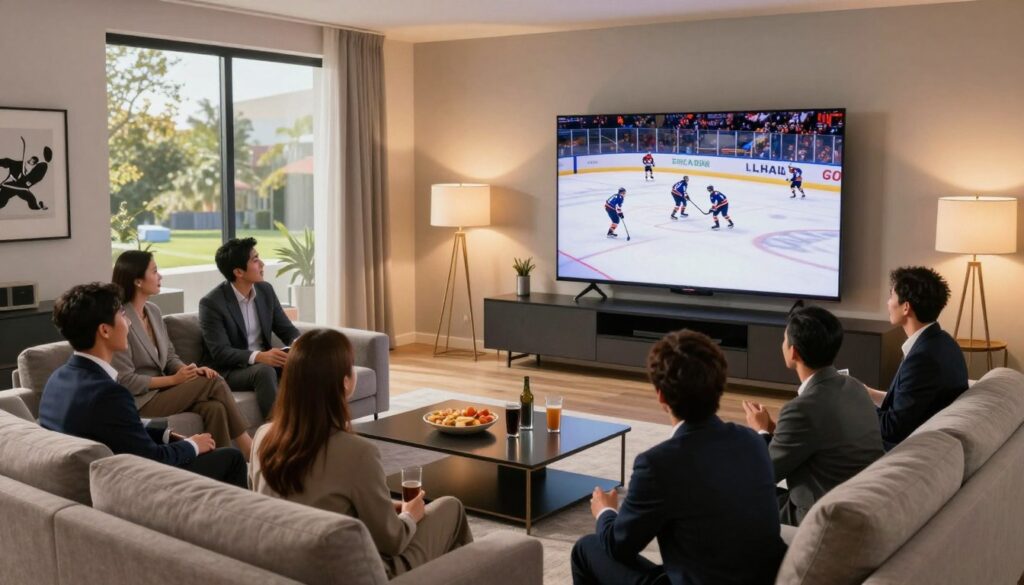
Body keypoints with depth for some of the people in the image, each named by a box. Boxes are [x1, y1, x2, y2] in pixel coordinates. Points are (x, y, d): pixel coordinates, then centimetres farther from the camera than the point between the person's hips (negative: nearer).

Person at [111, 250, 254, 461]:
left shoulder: (153, 311, 9)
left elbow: (170, 357, 13)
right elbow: (125, 381, -18)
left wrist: (188, 370, -9)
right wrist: (174, 380, -17)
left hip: (161, 390, 7)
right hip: (138, 401, -7)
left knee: (214, 407, -22)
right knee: (214, 383, -19)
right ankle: (248, 448, -8)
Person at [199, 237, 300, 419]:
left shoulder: (265, 290, 4)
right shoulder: (211, 303, -15)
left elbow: (287, 329, 6)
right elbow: (221, 353, -20)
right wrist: (259, 356, -36)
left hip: (264, 361, 6)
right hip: (229, 371, -6)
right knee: (265, 371, -36)